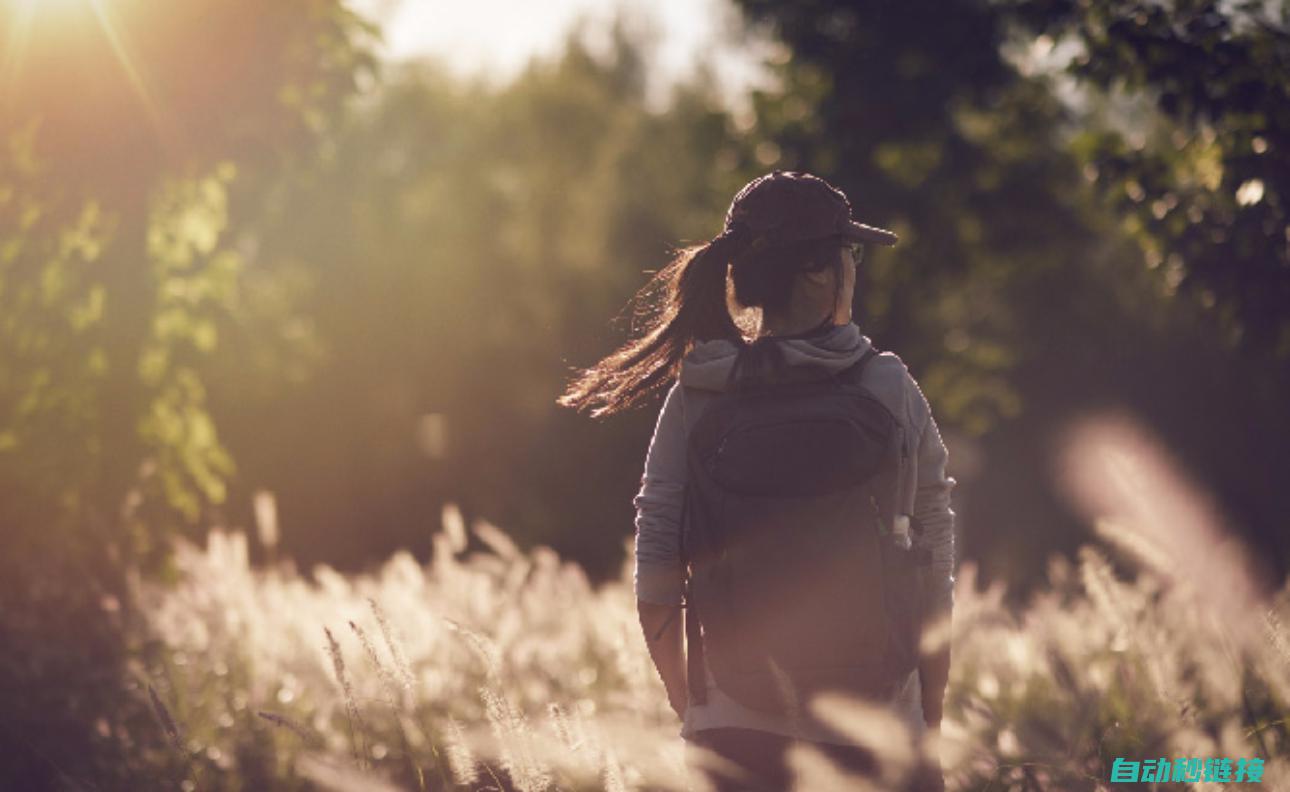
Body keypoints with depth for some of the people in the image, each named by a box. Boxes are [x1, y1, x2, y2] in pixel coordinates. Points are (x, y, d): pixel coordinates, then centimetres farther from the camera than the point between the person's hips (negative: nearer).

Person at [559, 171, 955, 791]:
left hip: (736, 725, 2)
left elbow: (655, 585, -2)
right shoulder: (892, 391, -4)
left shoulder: (697, 397, -1)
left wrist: (688, 708, 12)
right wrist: (930, 722, 10)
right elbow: (934, 580, -2)